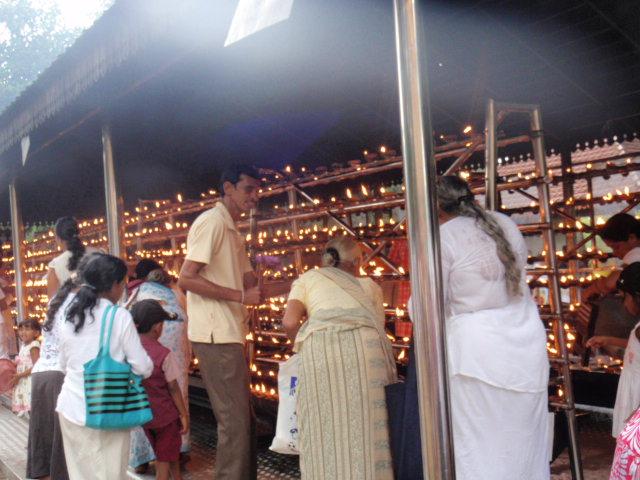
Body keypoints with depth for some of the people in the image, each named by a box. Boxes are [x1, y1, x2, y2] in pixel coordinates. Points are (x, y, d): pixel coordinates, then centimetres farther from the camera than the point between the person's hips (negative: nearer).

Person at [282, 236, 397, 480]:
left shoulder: (308, 278, 26)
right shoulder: (368, 284, 31)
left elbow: (290, 322, 11)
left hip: (321, 346, -1)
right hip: (365, 344, 1)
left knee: (325, 427, 8)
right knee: (367, 425, 9)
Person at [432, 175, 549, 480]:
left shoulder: (442, 237, -11)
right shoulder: (505, 224, 8)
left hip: (479, 351, -6)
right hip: (528, 343, 6)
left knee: (479, 446, 6)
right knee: (524, 442, 16)